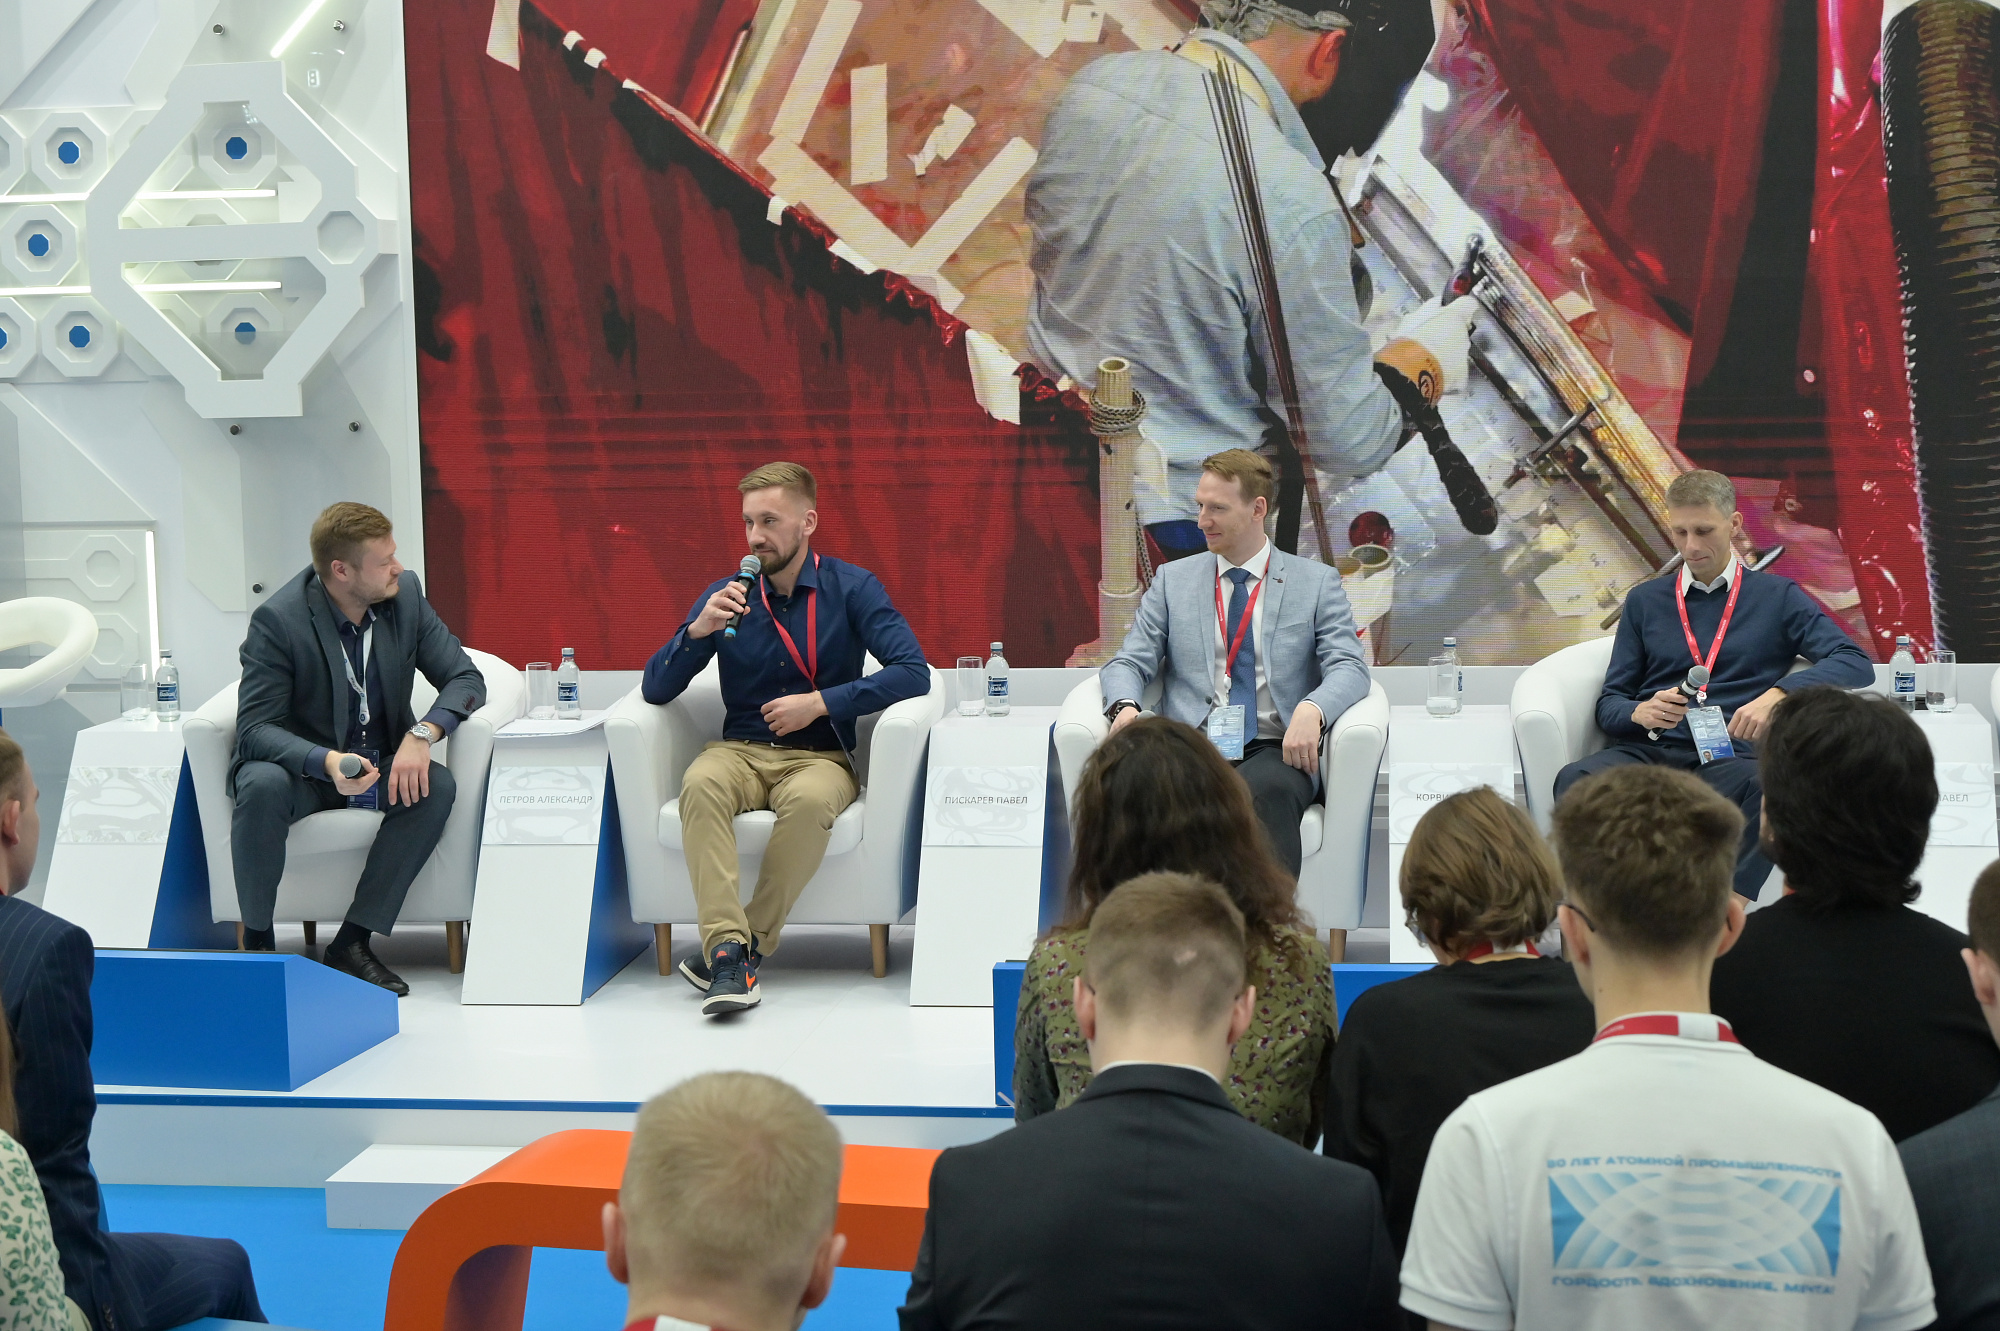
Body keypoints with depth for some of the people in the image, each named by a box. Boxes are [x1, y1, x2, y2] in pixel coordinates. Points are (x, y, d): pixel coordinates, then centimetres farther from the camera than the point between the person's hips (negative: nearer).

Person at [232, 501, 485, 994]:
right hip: (301, 765, -4)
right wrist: (325, 761, -41)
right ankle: (257, 941, -16)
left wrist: (423, 733, -26)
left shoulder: (405, 595, -6)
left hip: (381, 762, 4)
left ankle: (353, 942, -21)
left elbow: (465, 678, -5)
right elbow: (254, 727, -21)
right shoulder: (278, 619, -19)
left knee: (437, 786, -28)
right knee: (263, 787, -37)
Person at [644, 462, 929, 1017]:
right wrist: (698, 630, -14)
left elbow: (913, 673, -11)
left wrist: (820, 703, -16)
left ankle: (749, 942, -23)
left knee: (810, 799, -37)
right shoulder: (727, 594, 6)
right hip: (740, 750, 2)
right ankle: (729, 948, -40)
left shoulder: (852, 589, 0)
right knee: (701, 783, -33)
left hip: (819, 756, -2)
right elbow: (655, 690, 4)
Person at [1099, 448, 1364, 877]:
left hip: (1273, 750, -1)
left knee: (1266, 790, -39)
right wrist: (1124, 707, -11)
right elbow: (1129, 662, 14)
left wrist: (1312, 710, -22)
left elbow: (1348, 667, 3)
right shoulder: (1172, 580, 19)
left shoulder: (1317, 583, 13)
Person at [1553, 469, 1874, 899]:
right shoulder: (1645, 601, 24)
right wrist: (1641, 712, -7)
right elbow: (1608, 705, 18)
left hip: (1730, 755, -1)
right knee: (1577, 781, -34)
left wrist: (1778, 693, -15)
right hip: (1648, 750, 2)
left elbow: (1856, 663, 3)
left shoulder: (1778, 597, 17)